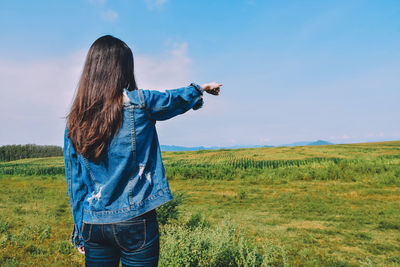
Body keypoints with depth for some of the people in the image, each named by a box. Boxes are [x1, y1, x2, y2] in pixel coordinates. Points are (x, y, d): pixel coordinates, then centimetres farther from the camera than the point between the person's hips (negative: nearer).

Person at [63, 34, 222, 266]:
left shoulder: (74, 122, -1)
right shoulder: (138, 103, -13)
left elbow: (74, 181, 5)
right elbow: (176, 99, 7)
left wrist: (80, 231, 15)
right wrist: (201, 88, 28)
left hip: (93, 223, 5)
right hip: (135, 221, -4)